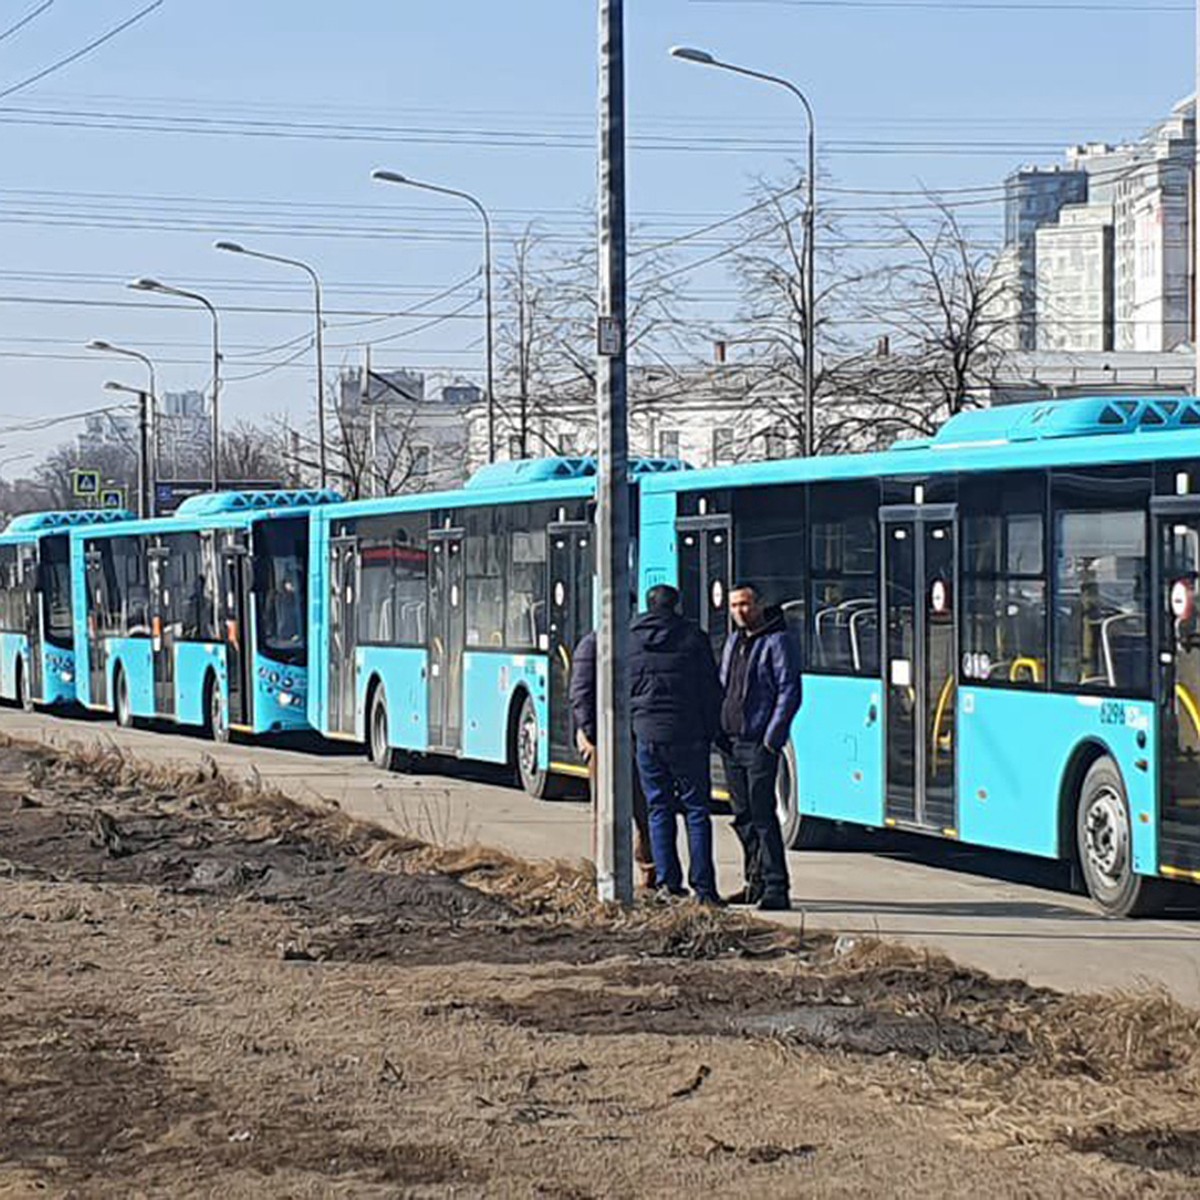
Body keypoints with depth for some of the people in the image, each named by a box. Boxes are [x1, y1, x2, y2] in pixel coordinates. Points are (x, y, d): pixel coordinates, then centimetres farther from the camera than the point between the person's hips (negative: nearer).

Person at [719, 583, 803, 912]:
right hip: (731, 743, 8)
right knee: (743, 817, 11)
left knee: (763, 816, -11)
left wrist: (772, 738, -17)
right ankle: (756, 882, 20)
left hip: (759, 745, -8)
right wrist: (718, 731, 13)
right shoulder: (734, 641, 17)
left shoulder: (778, 642, -8)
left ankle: (775, 889, -9)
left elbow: (790, 693, -12)